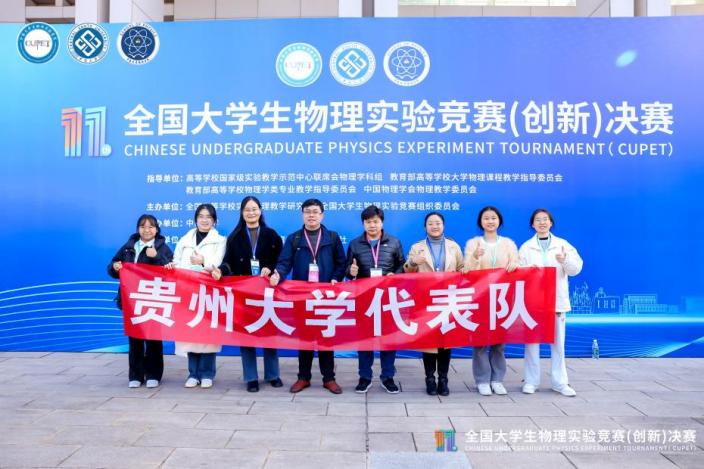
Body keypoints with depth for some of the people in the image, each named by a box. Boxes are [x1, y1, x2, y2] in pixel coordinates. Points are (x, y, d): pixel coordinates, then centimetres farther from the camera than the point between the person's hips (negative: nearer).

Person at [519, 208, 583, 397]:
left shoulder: (563, 245, 7)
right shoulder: (526, 247, 7)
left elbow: (576, 269, -1)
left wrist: (565, 261, -21)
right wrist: (528, 270, -20)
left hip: (557, 299, 1)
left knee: (558, 342, 4)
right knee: (532, 341, 2)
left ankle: (560, 382, 13)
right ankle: (531, 381, 11)